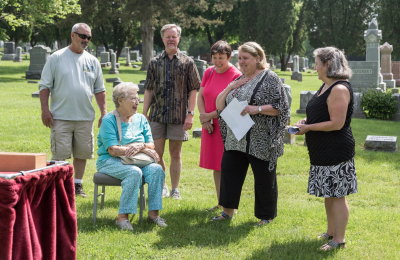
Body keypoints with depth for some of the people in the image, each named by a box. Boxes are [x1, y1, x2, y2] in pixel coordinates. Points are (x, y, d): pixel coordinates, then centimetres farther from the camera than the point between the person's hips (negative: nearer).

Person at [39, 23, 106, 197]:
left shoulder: (93, 61, 10)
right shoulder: (56, 58, -1)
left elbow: (100, 90, 15)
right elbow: (45, 86, -1)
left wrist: (104, 113, 9)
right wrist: (45, 110, -8)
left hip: (85, 117, 4)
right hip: (61, 117, -4)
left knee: (82, 153, 9)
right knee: (59, 154, -3)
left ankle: (77, 185, 20)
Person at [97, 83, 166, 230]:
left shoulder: (140, 119, 13)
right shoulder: (109, 120, -6)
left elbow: (151, 145, 8)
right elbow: (113, 150, -17)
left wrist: (141, 145, -19)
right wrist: (144, 150, -19)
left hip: (136, 161, 5)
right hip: (110, 161, -5)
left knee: (157, 169, -23)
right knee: (134, 172, -34)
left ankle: (153, 212, -18)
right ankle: (122, 217, -30)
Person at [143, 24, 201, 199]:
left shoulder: (187, 63, 1)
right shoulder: (155, 62, 7)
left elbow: (194, 90, -1)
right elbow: (149, 90, 10)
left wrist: (190, 114, -9)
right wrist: (144, 113, 4)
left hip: (179, 116, -2)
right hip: (157, 115, 2)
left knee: (175, 154, 6)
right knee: (157, 154, 3)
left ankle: (175, 189, 16)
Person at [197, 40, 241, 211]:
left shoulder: (236, 76, -12)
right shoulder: (209, 72, 7)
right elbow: (200, 96, 10)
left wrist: (209, 116, -11)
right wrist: (204, 119, -4)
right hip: (210, 126, 6)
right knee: (216, 167, 12)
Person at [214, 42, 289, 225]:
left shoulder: (270, 78, -5)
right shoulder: (239, 80, 15)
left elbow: (280, 107, -11)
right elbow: (220, 105, 16)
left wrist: (257, 109, -22)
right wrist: (230, 87, 0)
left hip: (261, 140, -6)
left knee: (264, 178, 2)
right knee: (229, 170, 4)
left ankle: (266, 216, 16)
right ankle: (228, 211, 15)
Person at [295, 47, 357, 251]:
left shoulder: (339, 89, -19)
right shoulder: (326, 86, 12)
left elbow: (336, 123, -24)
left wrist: (308, 128, -16)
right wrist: (306, 122, 7)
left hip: (335, 151, -10)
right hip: (323, 151, 10)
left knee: (337, 195, -2)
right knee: (328, 194, 18)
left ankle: (339, 239, 5)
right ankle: (331, 232, 30)